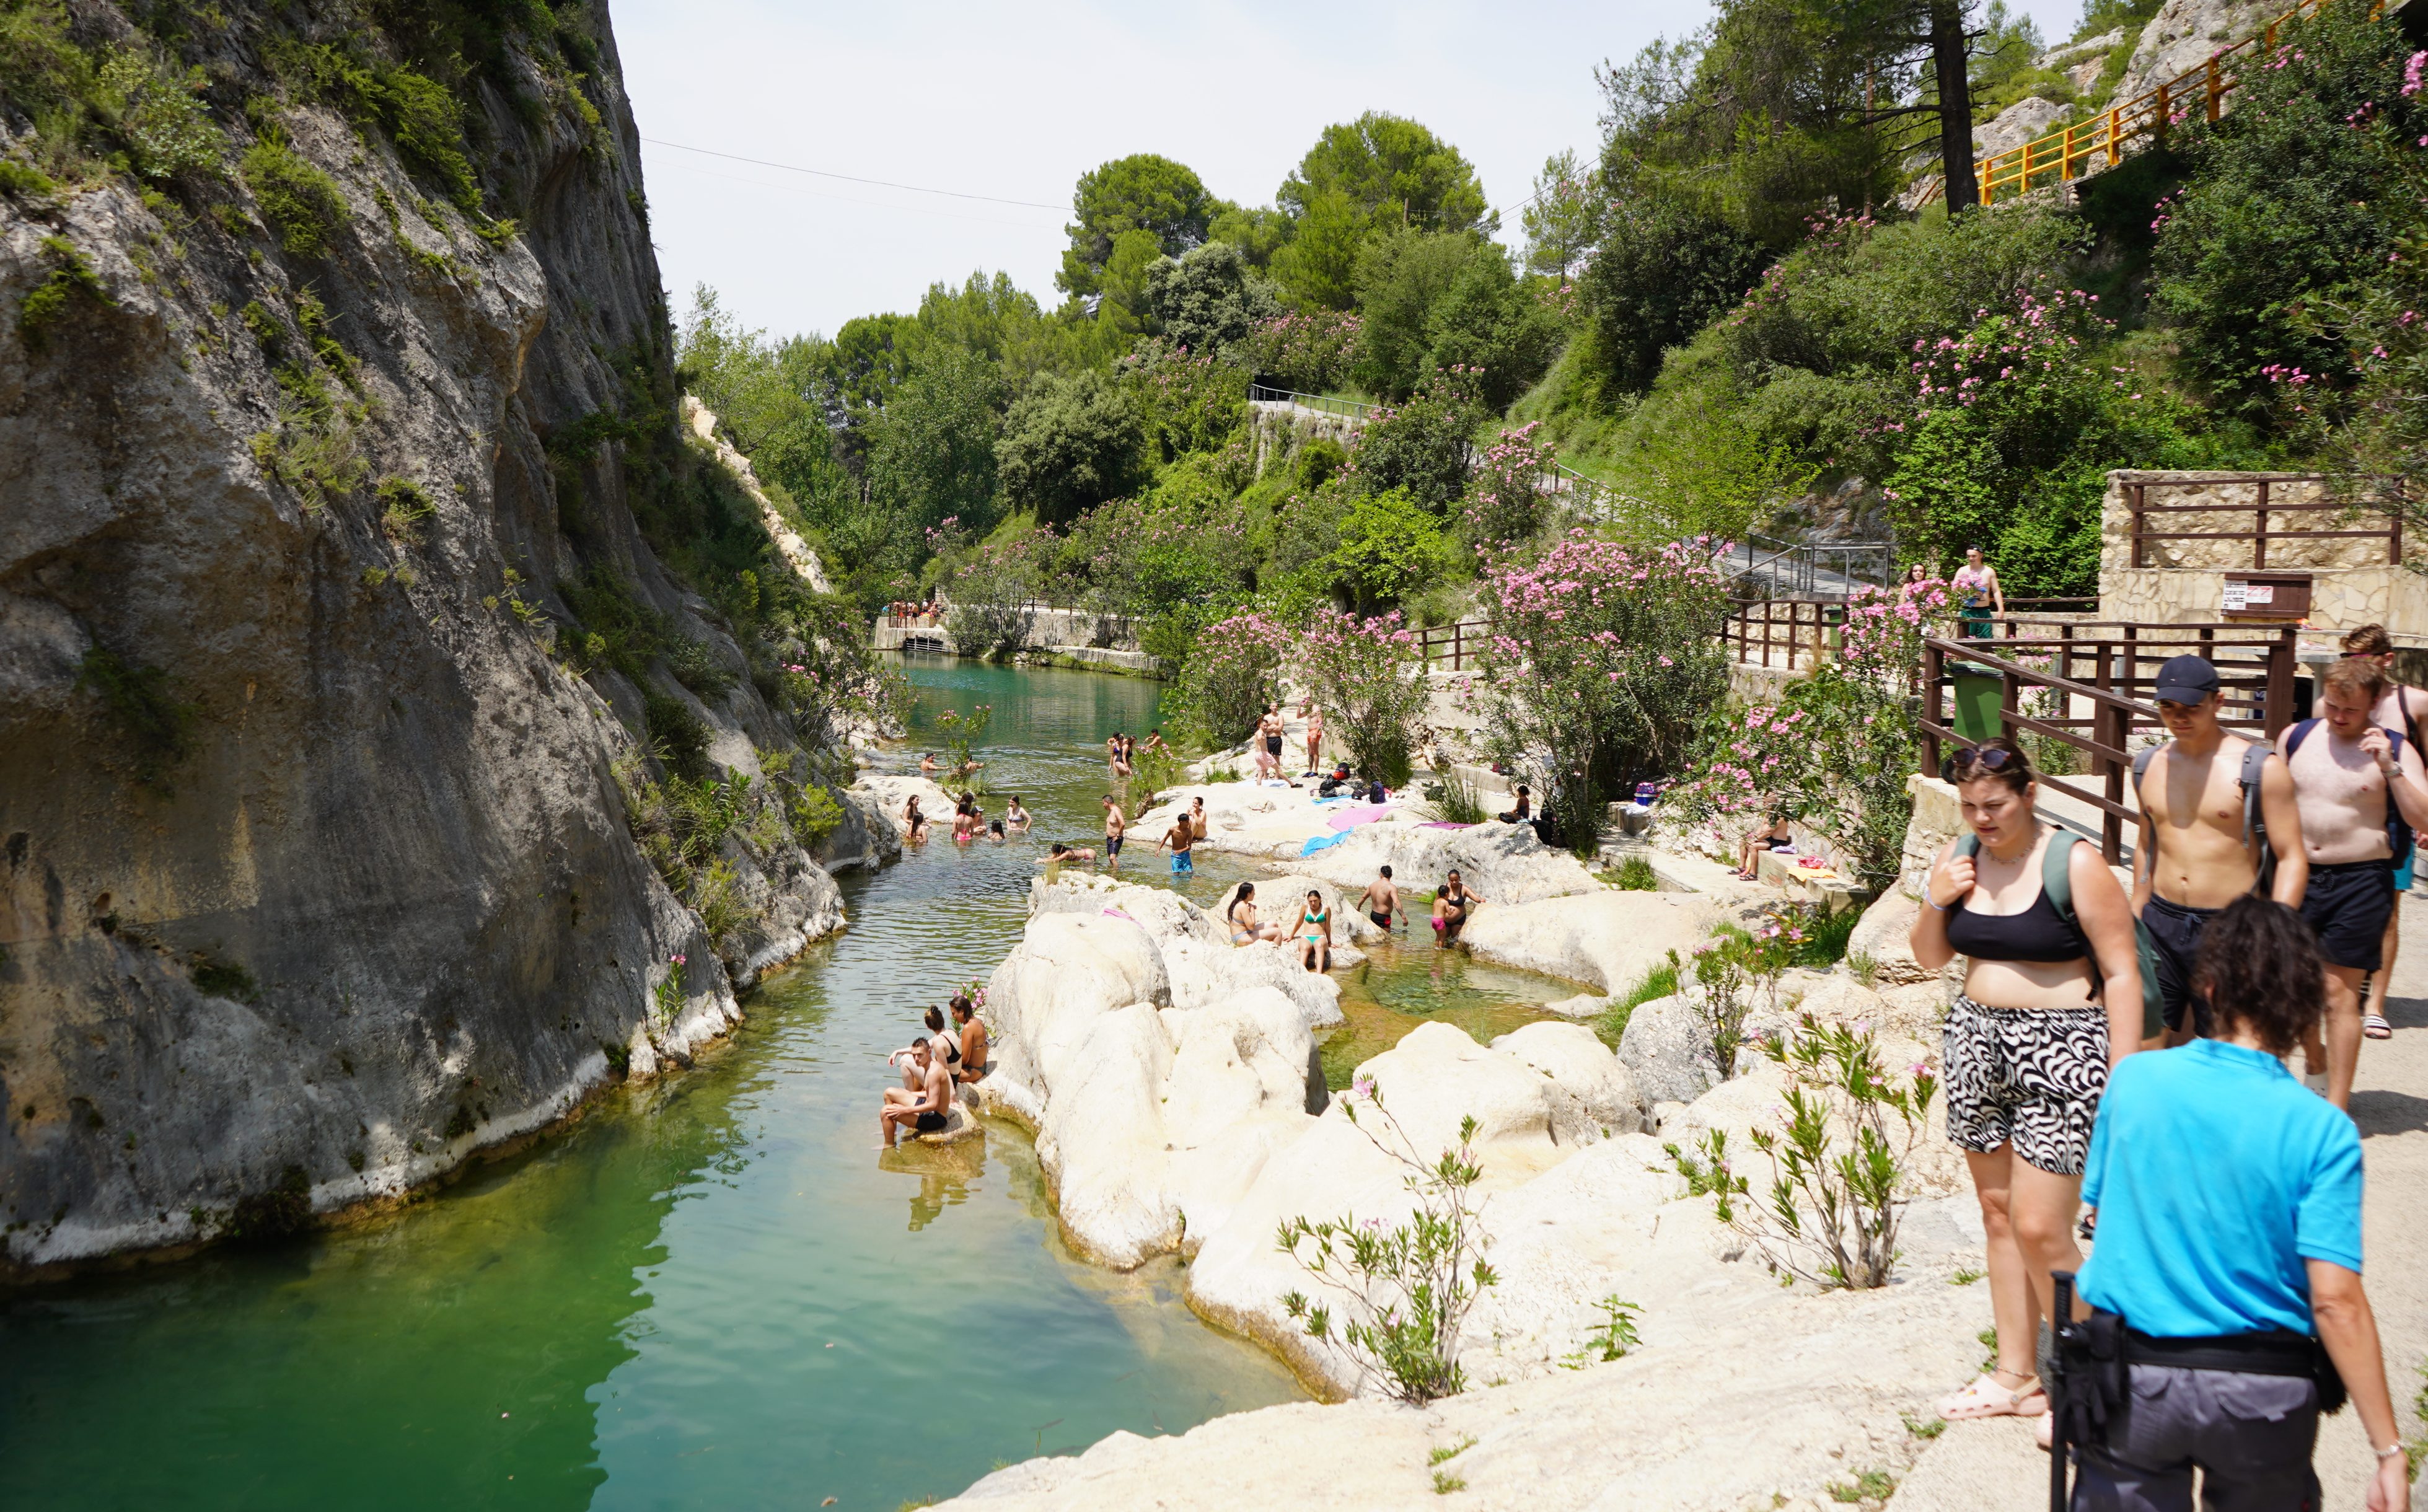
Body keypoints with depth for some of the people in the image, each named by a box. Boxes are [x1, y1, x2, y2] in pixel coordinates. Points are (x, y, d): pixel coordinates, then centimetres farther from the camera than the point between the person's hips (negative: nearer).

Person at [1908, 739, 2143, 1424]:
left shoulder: (2074, 864, -11)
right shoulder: (1958, 856, 5)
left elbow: (2121, 972, -10)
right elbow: (1930, 957, 14)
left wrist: (2122, 1077, -14)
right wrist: (1936, 901, -5)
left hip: (2059, 1053, -6)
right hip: (1977, 1043, 6)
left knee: (2040, 1228, -8)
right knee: (1998, 1212, 13)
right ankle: (2016, 1374, 25)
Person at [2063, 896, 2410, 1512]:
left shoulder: (2134, 1079, -4)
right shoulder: (2322, 1132, -11)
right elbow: (2336, 1301, -13)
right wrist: (2389, 1451, -7)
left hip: (2132, 1382, 0)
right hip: (2261, 1395, 0)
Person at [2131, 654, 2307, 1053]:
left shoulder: (2261, 768, -7)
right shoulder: (2148, 766, 9)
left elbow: (2291, 859, -7)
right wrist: (2135, 920, 22)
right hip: (2160, 926, 5)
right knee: (2149, 1044, 4)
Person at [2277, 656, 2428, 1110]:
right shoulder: (2295, 738, 4)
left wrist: (2389, 767, -23)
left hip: (2360, 884, -3)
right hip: (2298, 876, 3)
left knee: (2340, 993, 0)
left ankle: (2337, 1104, 10)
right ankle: (2316, 1057, 35)